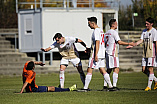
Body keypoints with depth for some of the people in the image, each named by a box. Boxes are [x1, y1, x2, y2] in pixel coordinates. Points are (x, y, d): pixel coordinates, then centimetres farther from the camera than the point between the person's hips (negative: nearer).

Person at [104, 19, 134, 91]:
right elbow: (119, 42, -16)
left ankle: (105, 85, 10)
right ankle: (114, 85, -19)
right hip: (113, 53, -9)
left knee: (109, 70, 12)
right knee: (116, 69, -11)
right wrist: (129, 44, -10)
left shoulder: (106, 33, 17)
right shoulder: (114, 32, -9)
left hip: (107, 53, 9)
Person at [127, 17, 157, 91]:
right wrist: (132, 45, -3)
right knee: (144, 70, 5)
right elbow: (141, 41, 9)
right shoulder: (144, 31, 13)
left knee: (150, 69, -6)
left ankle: (149, 86, -1)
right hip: (145, 53, 7)